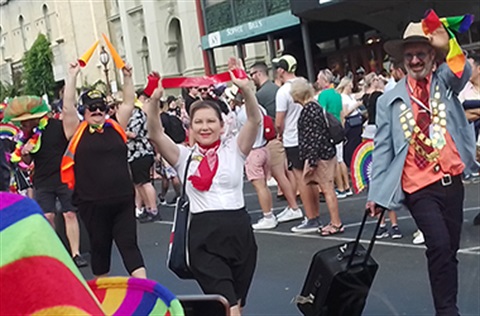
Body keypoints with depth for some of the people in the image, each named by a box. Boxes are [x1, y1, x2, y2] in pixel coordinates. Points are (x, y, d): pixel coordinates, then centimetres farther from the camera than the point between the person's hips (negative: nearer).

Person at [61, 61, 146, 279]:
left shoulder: (116, 127, 8)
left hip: (123, 200, 2)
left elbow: (128, 104, 8)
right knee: (100, 247, 12)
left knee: (129, 245, 1)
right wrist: (72, 76, -11)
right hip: (92, 203, -2)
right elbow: (68, 107, -10)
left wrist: (127, 77, 0)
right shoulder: (77, 131, 0)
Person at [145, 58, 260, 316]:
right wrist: (154, 100, -22)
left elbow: (254, 120, -8)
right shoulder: (184, 157, 7)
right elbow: (155, 135, -7)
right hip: (203, 235, -2)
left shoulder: (234, 149, 7)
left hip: (238, 230, 2)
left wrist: (245, 88, -24)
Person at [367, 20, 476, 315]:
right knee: (439, 245, -17)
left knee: (450, 249, 11)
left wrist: (447, 48, -37)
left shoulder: (445, 82, 8)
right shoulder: (390, 100, 6)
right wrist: (376, 192, -1)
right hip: (418, 186, -2)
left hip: (452, 180, 2)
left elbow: (464, 73, -16)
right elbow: (382, 148, 5)